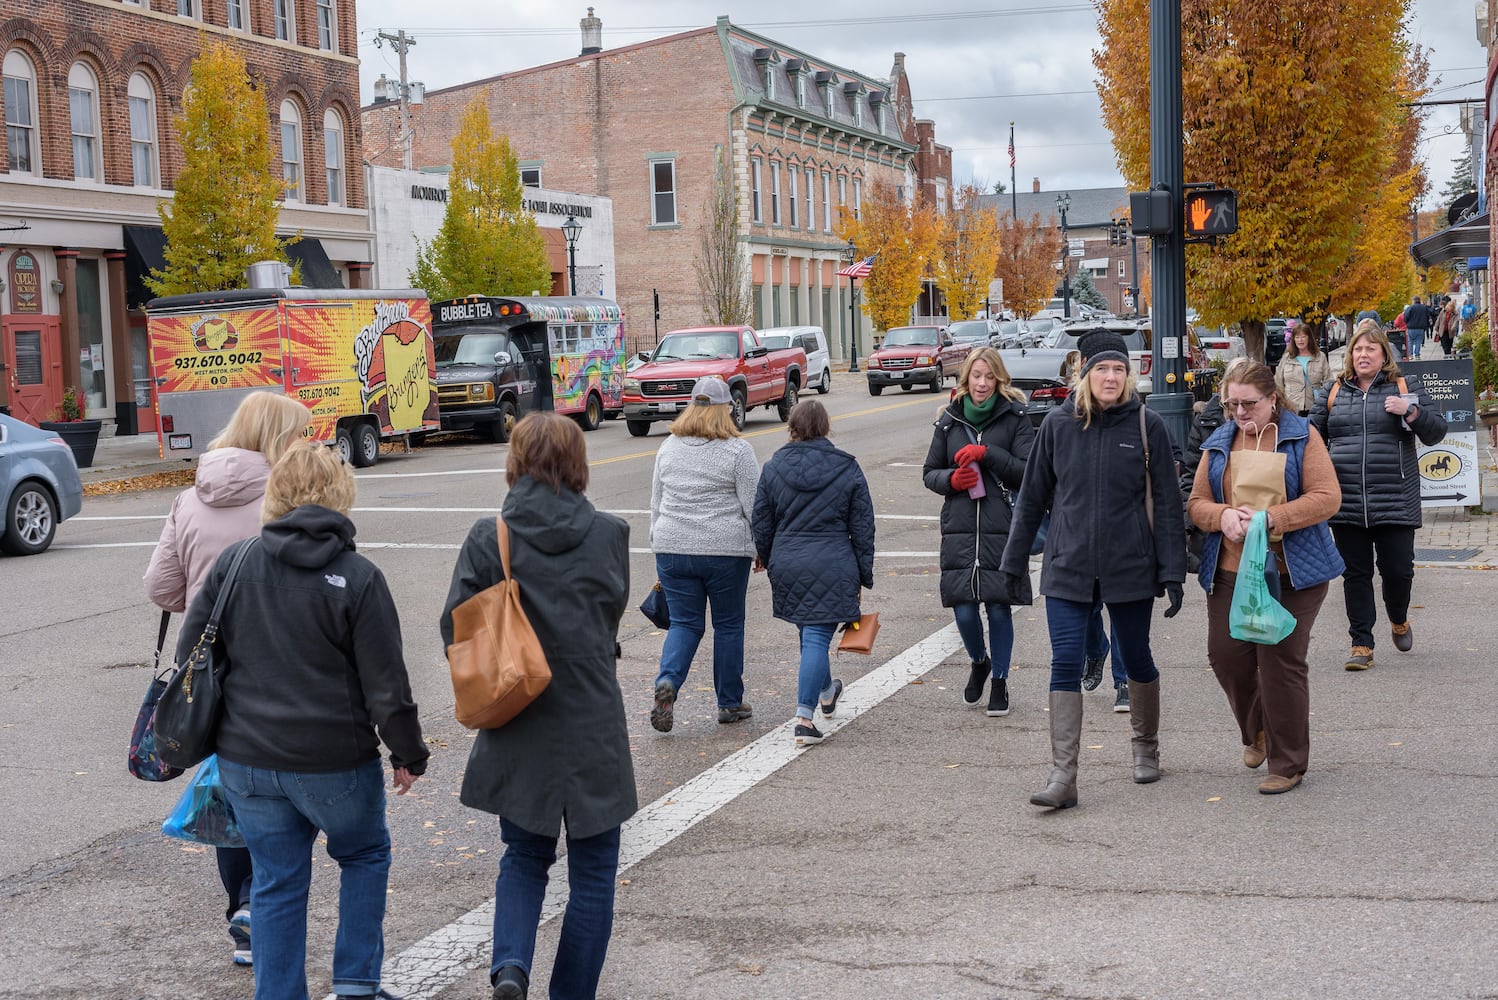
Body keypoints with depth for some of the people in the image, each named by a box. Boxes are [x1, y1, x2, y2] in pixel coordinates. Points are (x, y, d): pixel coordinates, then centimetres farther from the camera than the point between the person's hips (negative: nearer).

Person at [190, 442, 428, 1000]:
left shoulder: (233, 563, -2)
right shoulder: (358, 578, -12)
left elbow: (190, 652, 4)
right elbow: (387, 683, -10)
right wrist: (409, 755, 3)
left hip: (247, 760, 3)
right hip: (335, 762, -3)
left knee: (276, 882, 15)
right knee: (365, 855, 21)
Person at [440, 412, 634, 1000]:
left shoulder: (487, 538, -8)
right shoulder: (609, 534, -6)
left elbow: (455, 630, -6)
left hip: (518, 733, 1)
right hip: (594, 730, -1)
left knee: (524, 857, 21)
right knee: (592, 873, 14)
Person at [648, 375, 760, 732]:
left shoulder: (668, 448, 8)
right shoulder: (738, 451, -6)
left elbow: (656, 503, 13)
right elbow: (753, 506, -5)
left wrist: (660, 543, 22)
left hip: (672, 548, 3)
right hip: (725, 550, -3)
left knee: (684, 623, 10)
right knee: (728, 625, 10)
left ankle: (667, 681, -14)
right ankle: (730, 703, 17)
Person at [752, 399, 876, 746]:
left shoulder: (773, 468, 0)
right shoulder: (848, 469, -3)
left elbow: (762, 522, 7)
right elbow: (862, 527, 1)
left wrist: (765, 557, 24)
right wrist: (864, 575, 8)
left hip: (787, 565, 3)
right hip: (832, 569, -3)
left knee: (809, 633, 22)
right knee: (817, 637, -3)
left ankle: (825, 691, 44)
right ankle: (805, 716, -13)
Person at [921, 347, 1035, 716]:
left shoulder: (1014, 417, 1)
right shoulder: (950, 419, 10)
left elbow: (1029, 470, -7)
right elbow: (929, 472, 16)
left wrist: (986, 454, -16)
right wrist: (951, 479, -5)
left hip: (1002, 529, -2)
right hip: (959, 528, 2)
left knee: (998, 607, 1)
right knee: (964, 610, 0)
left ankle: (999, 681, 19)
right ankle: (979, 662, 31)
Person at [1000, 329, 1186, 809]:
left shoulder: (1147, 426, -3)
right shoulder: (1058, 423, 1)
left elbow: (1167, 504, -1)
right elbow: (1032, 498, 8)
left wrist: (1172, 573, -5)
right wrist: (1014, 563, 9)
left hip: (1130, 568, 0)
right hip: (1067, 567, 1)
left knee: (1137, 660, 13)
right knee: (1065, 664, -7)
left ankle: (1146, 747, 37)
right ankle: (1063, 776, -6)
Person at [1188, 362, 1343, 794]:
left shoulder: (1301, 436, -2)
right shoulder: (1219, 443, 11)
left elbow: (1327, 497, -10)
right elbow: (1197, 502, 10)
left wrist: (1271, 518, -21)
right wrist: (1223, 516, -13)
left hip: (1291, 572, -4)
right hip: (1229, 572, 4)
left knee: (1281, 662, -4)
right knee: (1226, 655, 3)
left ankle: (1287, 764, 9)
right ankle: (1256, 731, 32)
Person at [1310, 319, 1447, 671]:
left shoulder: (1405, 387, 6)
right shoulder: (1334, 391, 12)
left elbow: (1437, 430, 2)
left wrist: (1410, 411, -15)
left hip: (1394, 501, -2)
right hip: (1346, 502, 2)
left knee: (1397, 569, 0)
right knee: (1355, 574, 5)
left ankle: (1399, 620, 32)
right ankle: (1361, 645, 12)